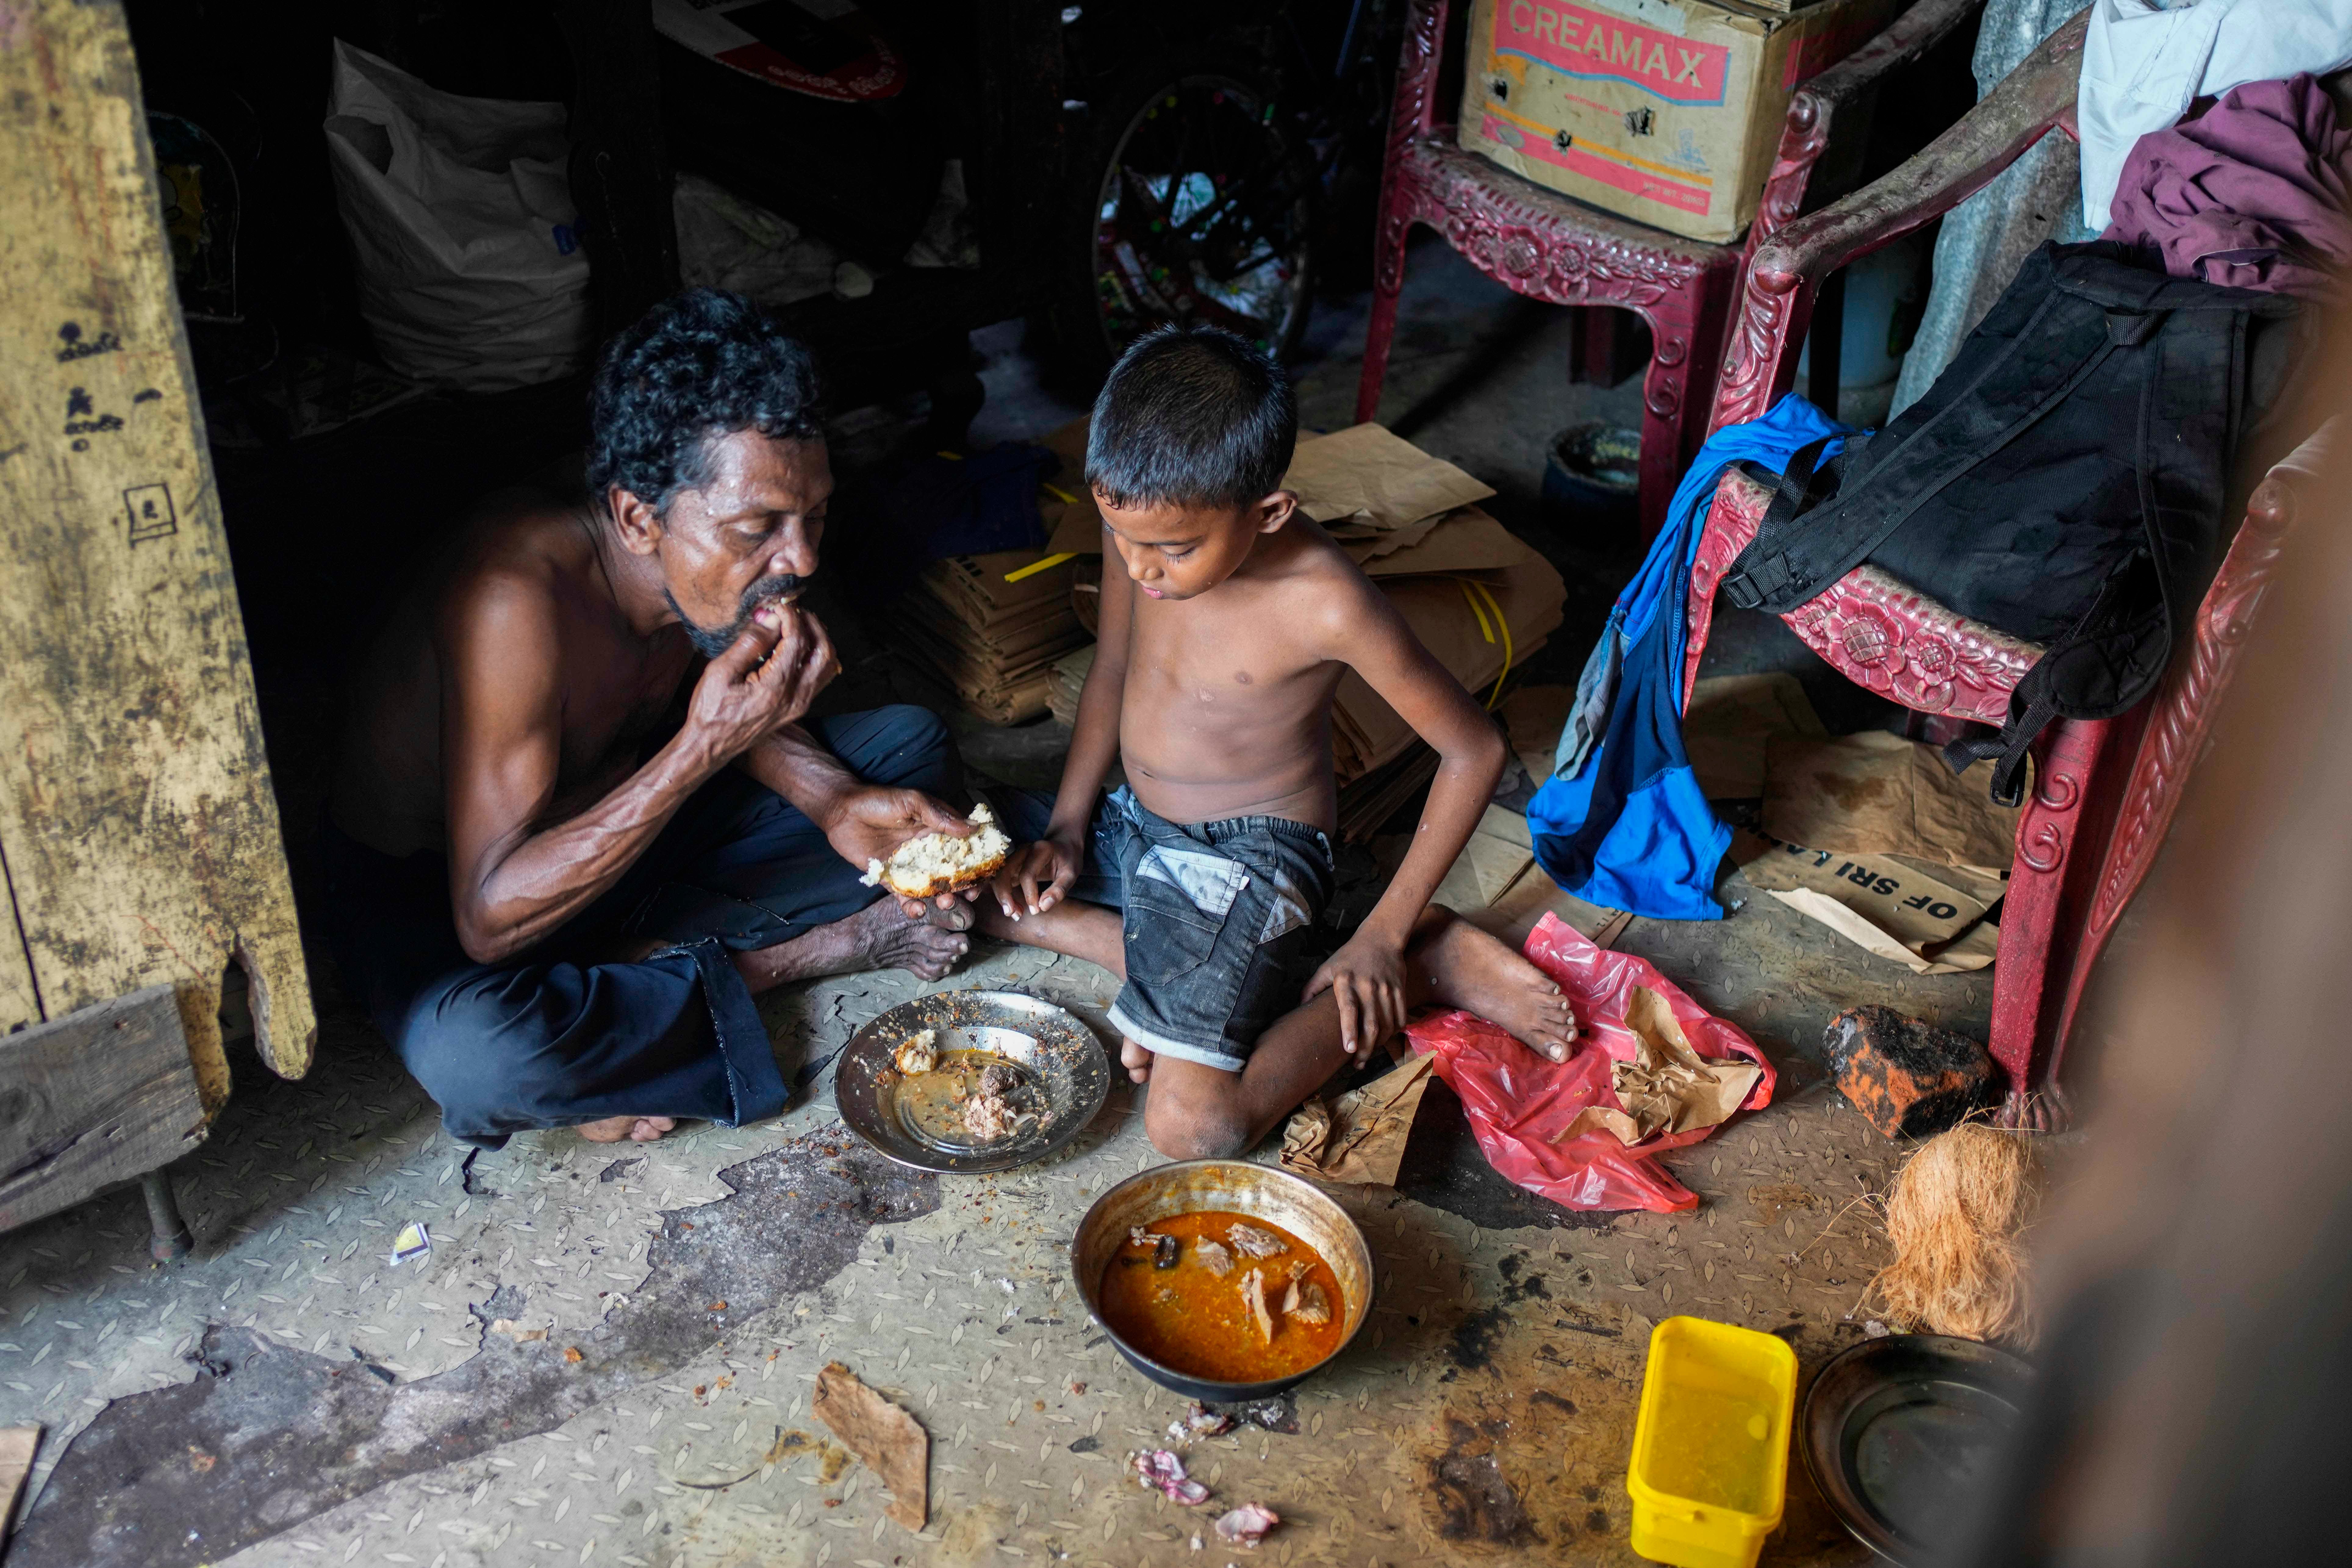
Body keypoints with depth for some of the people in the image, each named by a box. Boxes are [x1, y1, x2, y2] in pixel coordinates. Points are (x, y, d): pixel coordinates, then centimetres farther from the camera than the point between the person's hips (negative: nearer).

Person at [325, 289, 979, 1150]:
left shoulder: (711, 569, -17)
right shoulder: (513, 600, -36)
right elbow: (489, 922, -36)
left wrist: (835, 802, -15)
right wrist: (705, 747, -42)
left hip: (609, 807, 6)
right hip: (427, 894, -6)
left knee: (913, 746, 4)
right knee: (478, 1057, -41)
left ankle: (653, 956, -10)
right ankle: (773, 959, -15)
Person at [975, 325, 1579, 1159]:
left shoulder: (1326, 605, -28)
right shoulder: (1148, 523, -10)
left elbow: (1474, 750, -17)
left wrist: (1383, 936, -16)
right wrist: (1066, 828, 1)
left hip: (1245, 859, -8)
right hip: (1134, 827, 8)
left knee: (1192, 1127, -24)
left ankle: (1421, 964, -4)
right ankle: (1171, 977, -4)